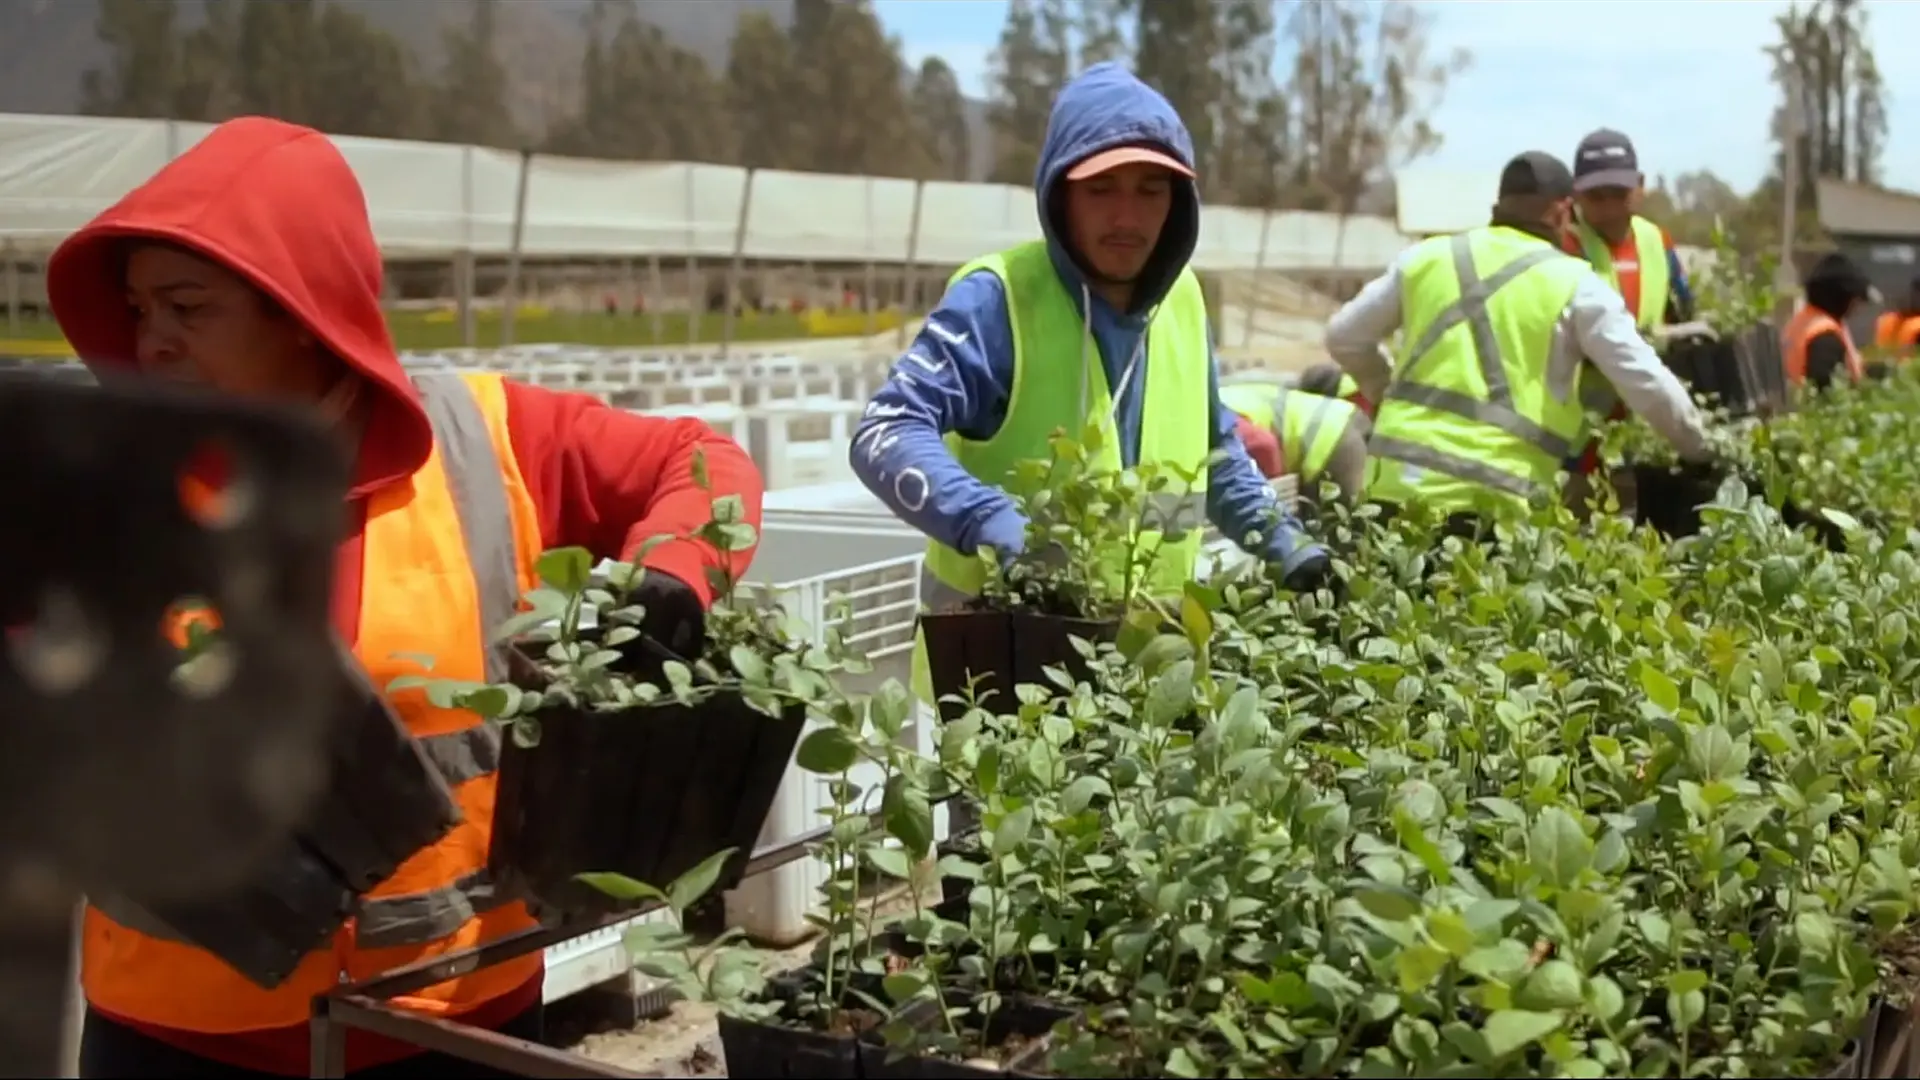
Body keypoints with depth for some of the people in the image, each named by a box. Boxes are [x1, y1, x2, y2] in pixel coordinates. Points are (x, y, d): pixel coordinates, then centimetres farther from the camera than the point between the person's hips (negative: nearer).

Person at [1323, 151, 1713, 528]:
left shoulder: (1426, 258, 13)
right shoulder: (1576, 285, 2)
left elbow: (1343, 336, 21)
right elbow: (1647, 382, 3)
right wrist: (1699, 448, 20)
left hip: (1395, 479, 4)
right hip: (1486, 497, -4)